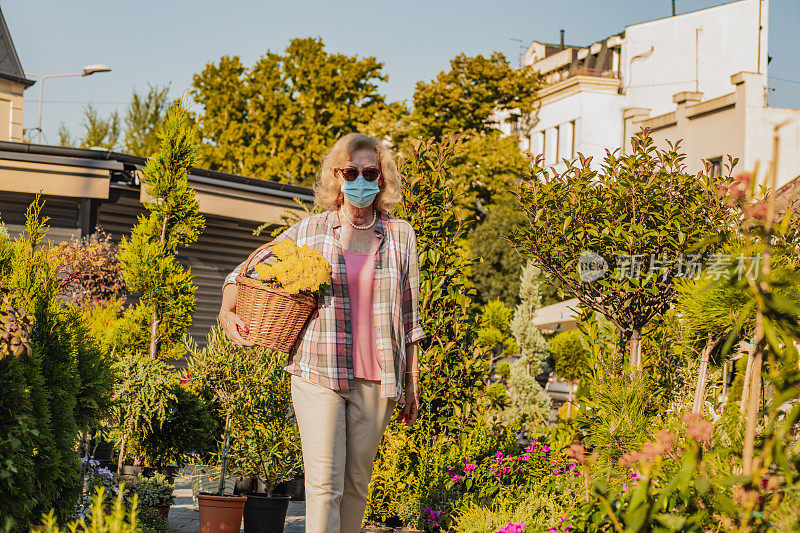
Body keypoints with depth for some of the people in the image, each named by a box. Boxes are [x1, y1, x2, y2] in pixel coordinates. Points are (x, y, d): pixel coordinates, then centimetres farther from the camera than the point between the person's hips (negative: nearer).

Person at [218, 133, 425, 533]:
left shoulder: (400, 236, 9)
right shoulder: (309, 231, 5)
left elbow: (409, 318, 12)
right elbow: (244, 272, 15)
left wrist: (412, 385, 11)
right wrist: (227, 311, -5)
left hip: (376, 379, 2)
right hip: (318, 373, -2)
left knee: (357, 484, 8)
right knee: (324, 484, -10)